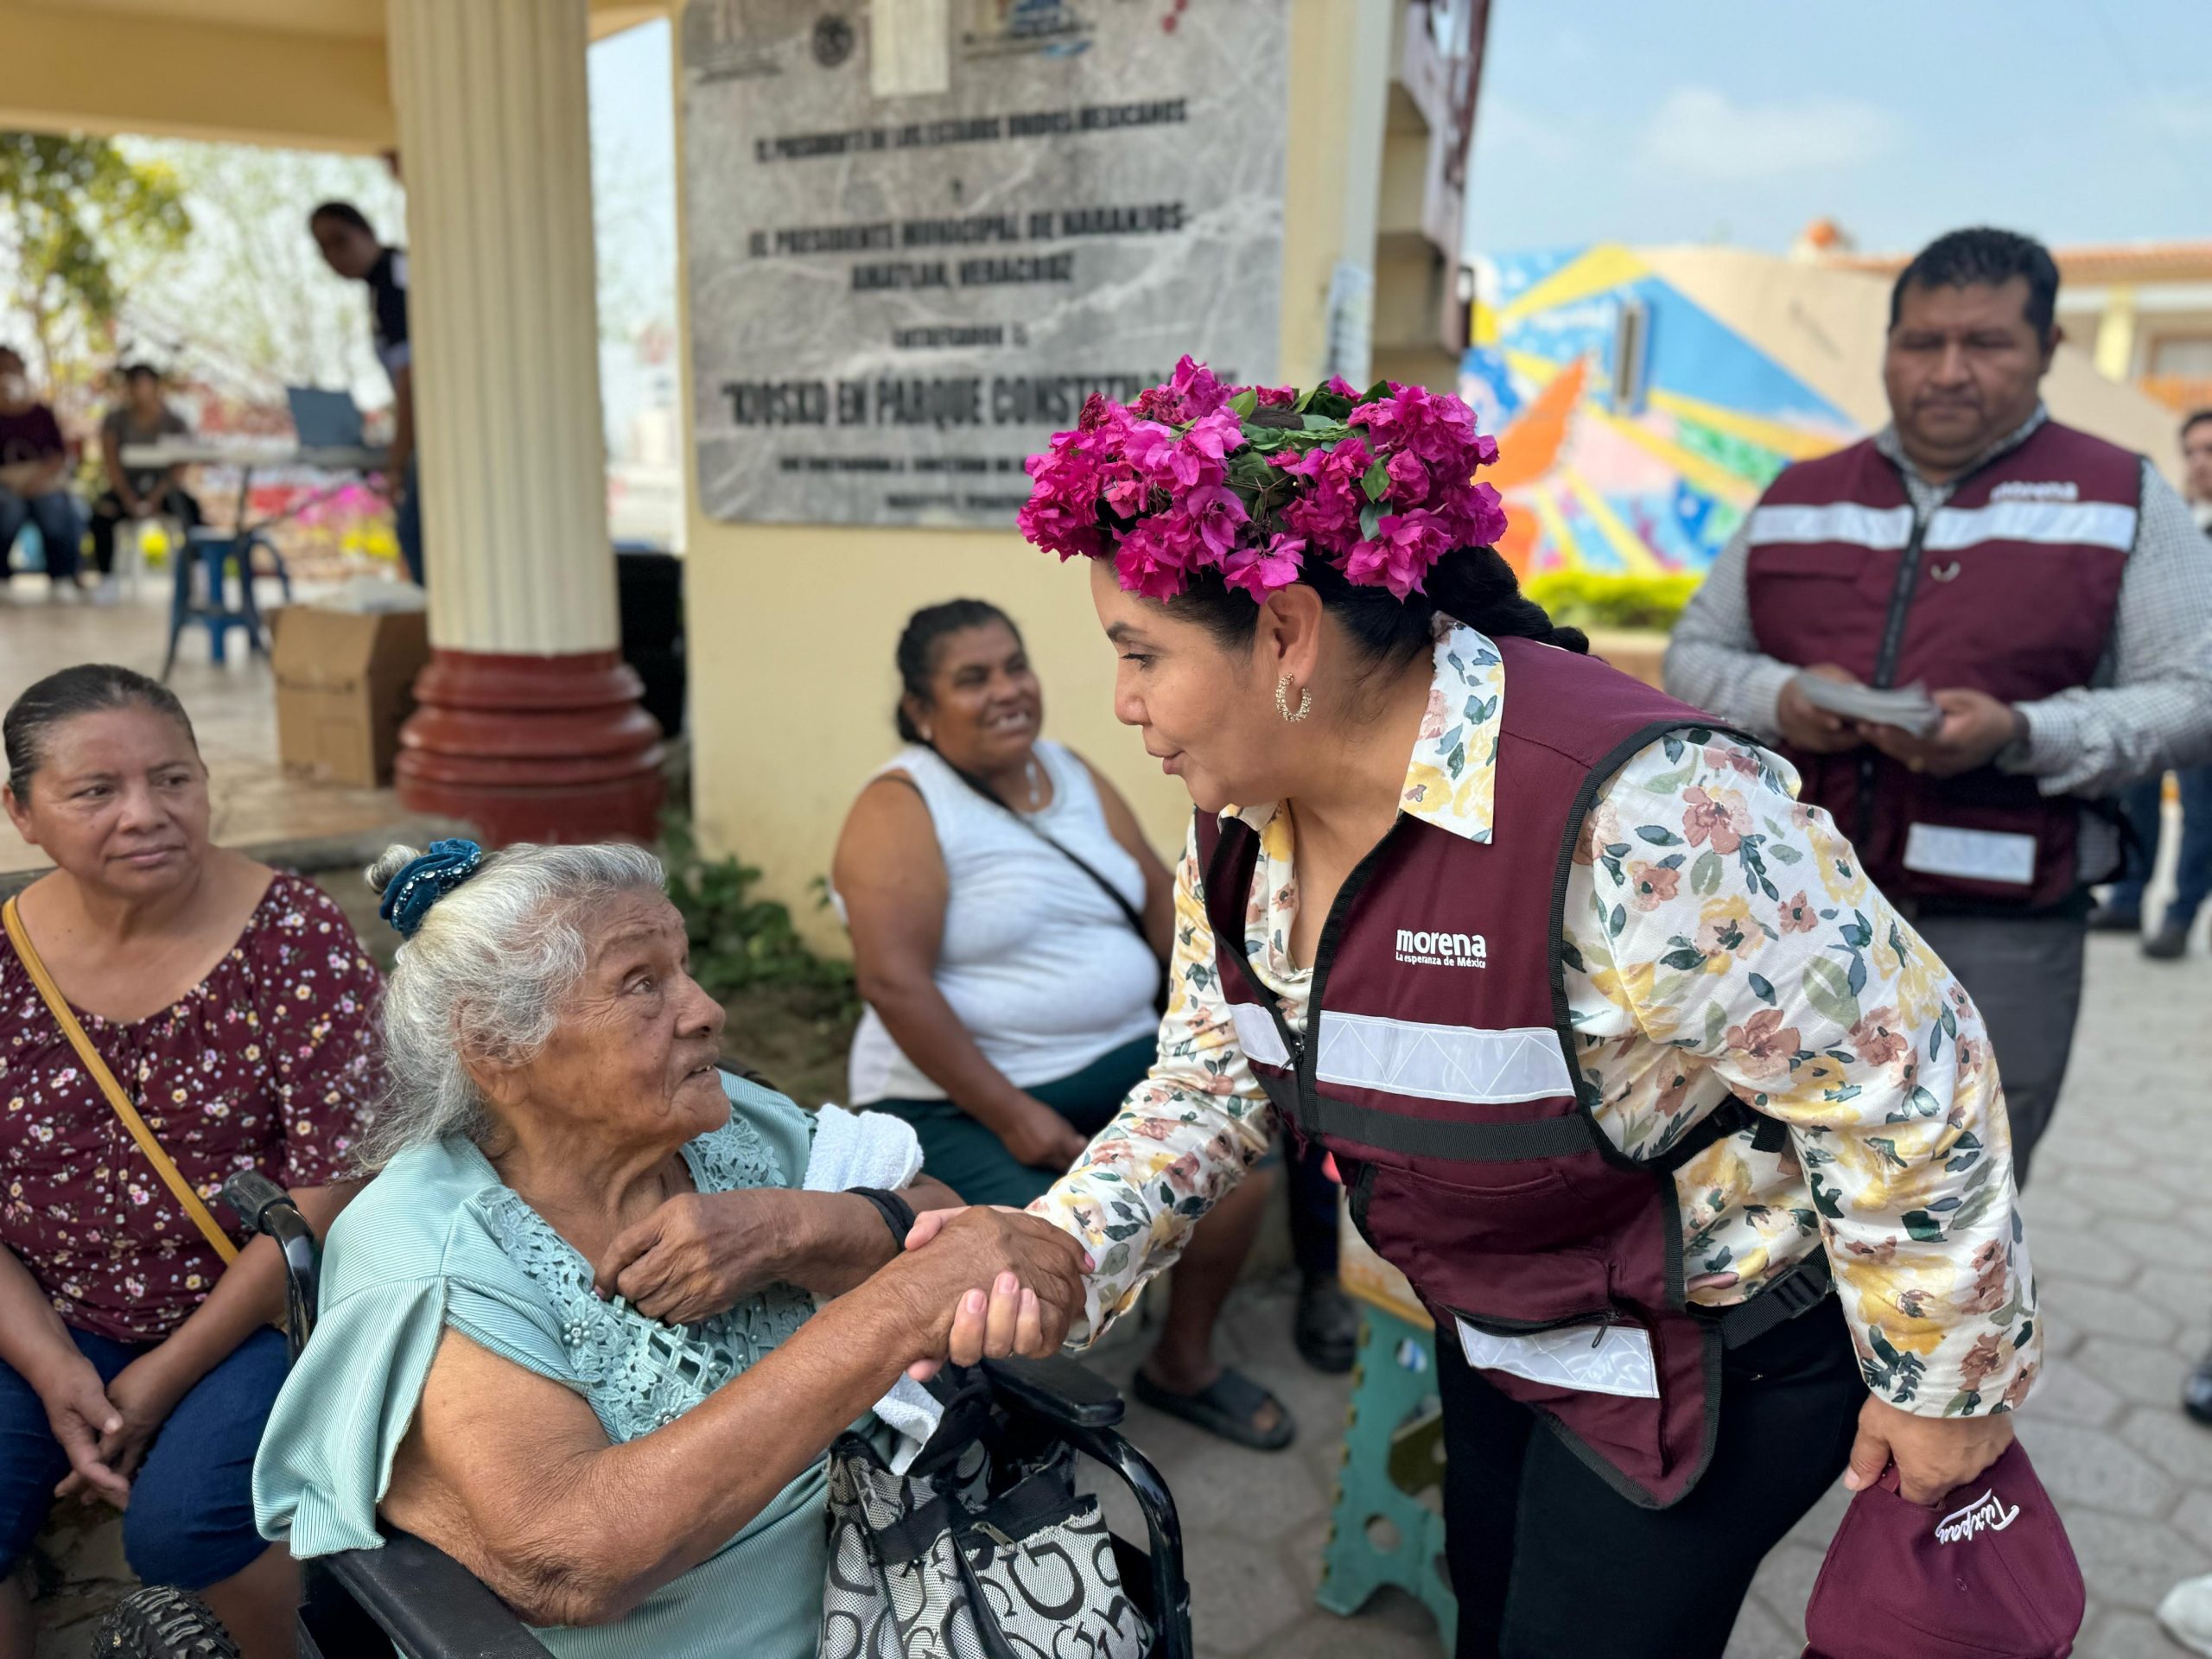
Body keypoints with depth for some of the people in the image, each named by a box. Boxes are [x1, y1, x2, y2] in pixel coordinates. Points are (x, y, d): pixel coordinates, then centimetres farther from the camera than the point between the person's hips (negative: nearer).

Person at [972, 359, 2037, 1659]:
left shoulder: (1632, 816, -37)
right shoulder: (1240, 816, -10)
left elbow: (1903, 1080, -26)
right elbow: (1216, 1080, -2)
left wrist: (1948, 1385, -12)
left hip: (1708, 1351, -7)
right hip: (1498, 1329, 7)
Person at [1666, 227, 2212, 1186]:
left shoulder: (2123, 498, 4)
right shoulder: (1799, 498, 12)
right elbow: (1694, 653, 13)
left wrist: (2021, 735, -18)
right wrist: (1780, 700, -10)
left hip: (1995, 933, -2)